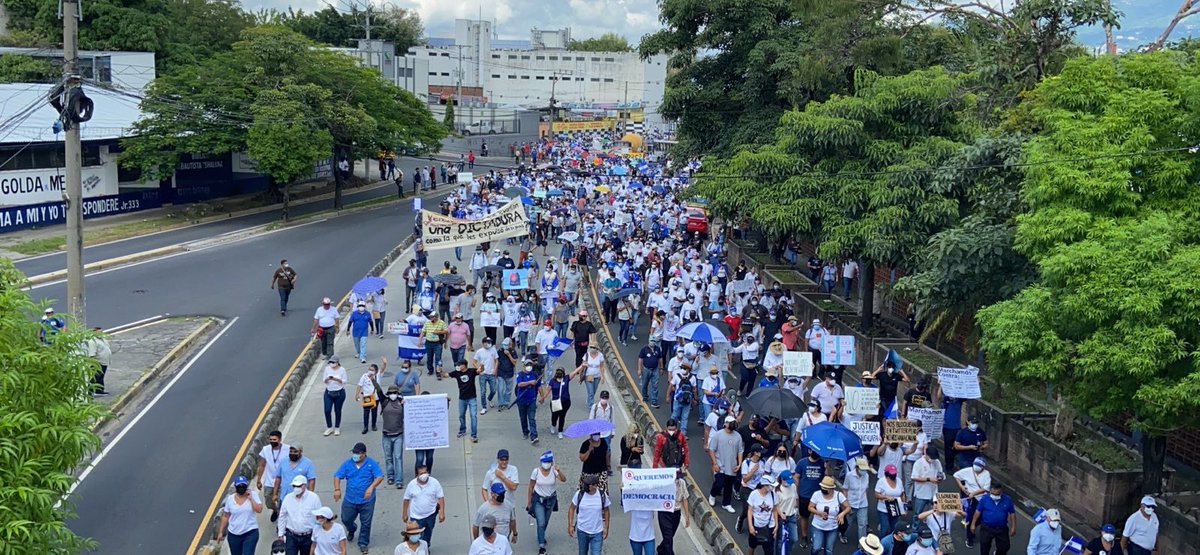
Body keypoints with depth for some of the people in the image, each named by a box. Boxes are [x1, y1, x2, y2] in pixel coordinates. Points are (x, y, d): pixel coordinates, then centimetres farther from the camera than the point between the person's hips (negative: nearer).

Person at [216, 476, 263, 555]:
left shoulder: (253, 495, -6)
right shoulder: (230, 498, -1)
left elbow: (259, 510, -15)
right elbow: (225, 516, 6)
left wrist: (251, 498, -18)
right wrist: (221, 532, 7)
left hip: (250, 533, -3)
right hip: (233, 534, 3)